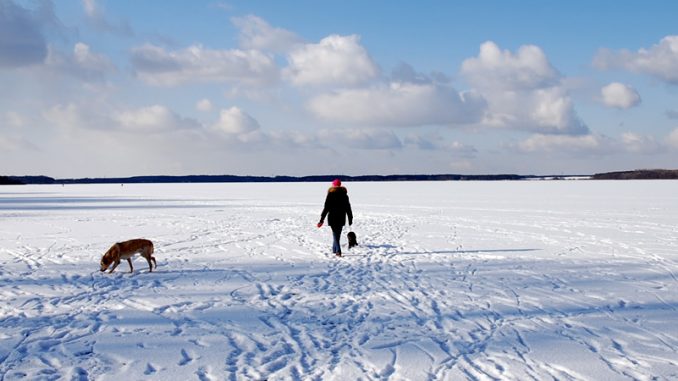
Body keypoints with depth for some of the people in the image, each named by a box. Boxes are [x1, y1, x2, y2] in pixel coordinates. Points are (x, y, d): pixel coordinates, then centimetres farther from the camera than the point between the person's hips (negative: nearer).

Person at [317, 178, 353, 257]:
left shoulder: (330, 195, -6)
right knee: (338, 234, 17)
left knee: (335, 235, -3)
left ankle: (338, 251, -16)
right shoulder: (344, 195, 5)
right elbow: (348, 208, 7)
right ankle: (334, 249, 27)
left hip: (333, 218, -4)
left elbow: (326, 208, -9)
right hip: (341, 218, 4)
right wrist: (350, 219, 14)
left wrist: (322, 219, -7)